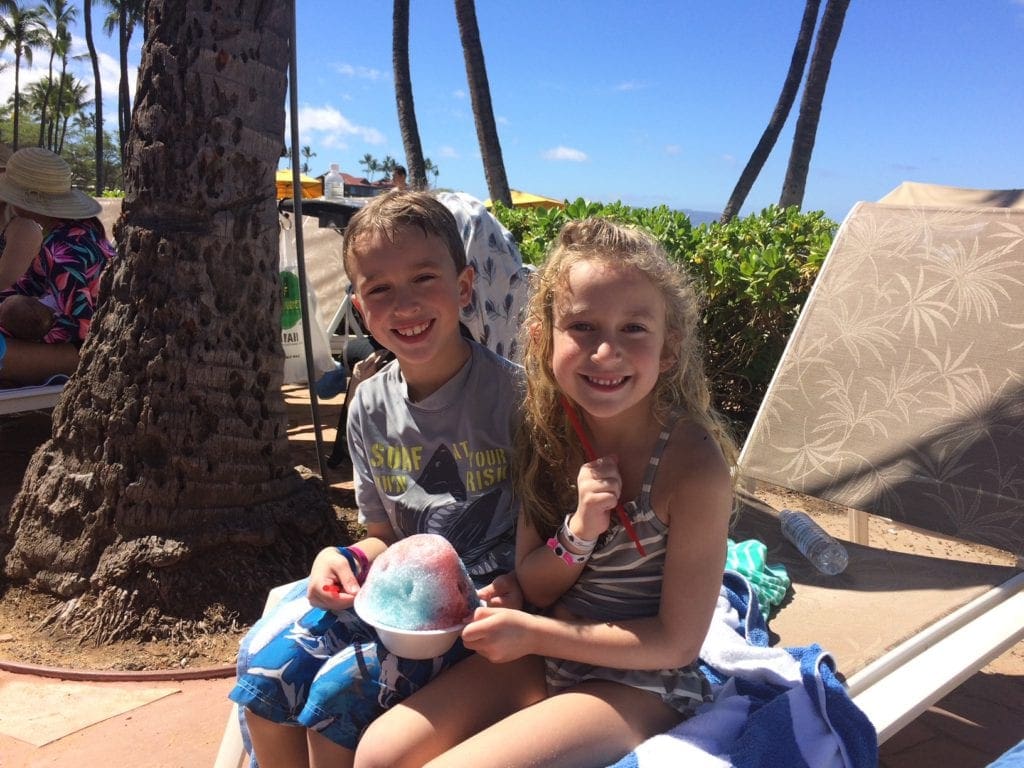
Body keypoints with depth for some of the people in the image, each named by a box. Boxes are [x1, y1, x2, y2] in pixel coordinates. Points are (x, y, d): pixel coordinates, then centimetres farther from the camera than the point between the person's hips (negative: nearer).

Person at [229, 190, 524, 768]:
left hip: (483, 597, -5)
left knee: (342, 687, -21)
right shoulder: (372, 407, 2)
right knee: (266, 661, -11)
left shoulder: (514, 394, -16)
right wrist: (346, 558, -9)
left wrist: (517, 586, -25)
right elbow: (388, 536, 12)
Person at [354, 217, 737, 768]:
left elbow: (677, 643, -16)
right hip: (549, 657, 5)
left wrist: (533, 633, -14)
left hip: (641, 684, -5)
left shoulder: (693, 464, -23)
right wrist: (578, 530, -20)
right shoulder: (548, 432, -6)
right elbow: (533, 589, 1)